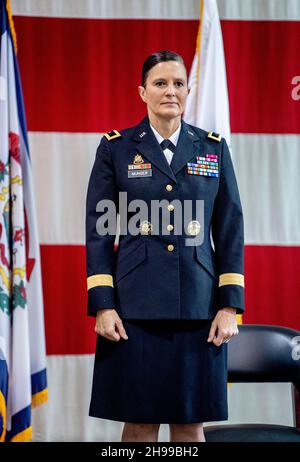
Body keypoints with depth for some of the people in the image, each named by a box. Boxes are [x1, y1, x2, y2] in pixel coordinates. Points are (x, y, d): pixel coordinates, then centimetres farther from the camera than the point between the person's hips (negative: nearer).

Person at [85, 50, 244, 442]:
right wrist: (102, 305, -6)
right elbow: (99, 231, 3)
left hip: (199, 305, 1)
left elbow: (230, 230, 7)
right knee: (140, 422, 1)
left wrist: (230, 306, 0)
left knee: (190, 423, 5)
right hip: (135, 306, -1)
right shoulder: (115, 148, 4)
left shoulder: (214, 148, 9)